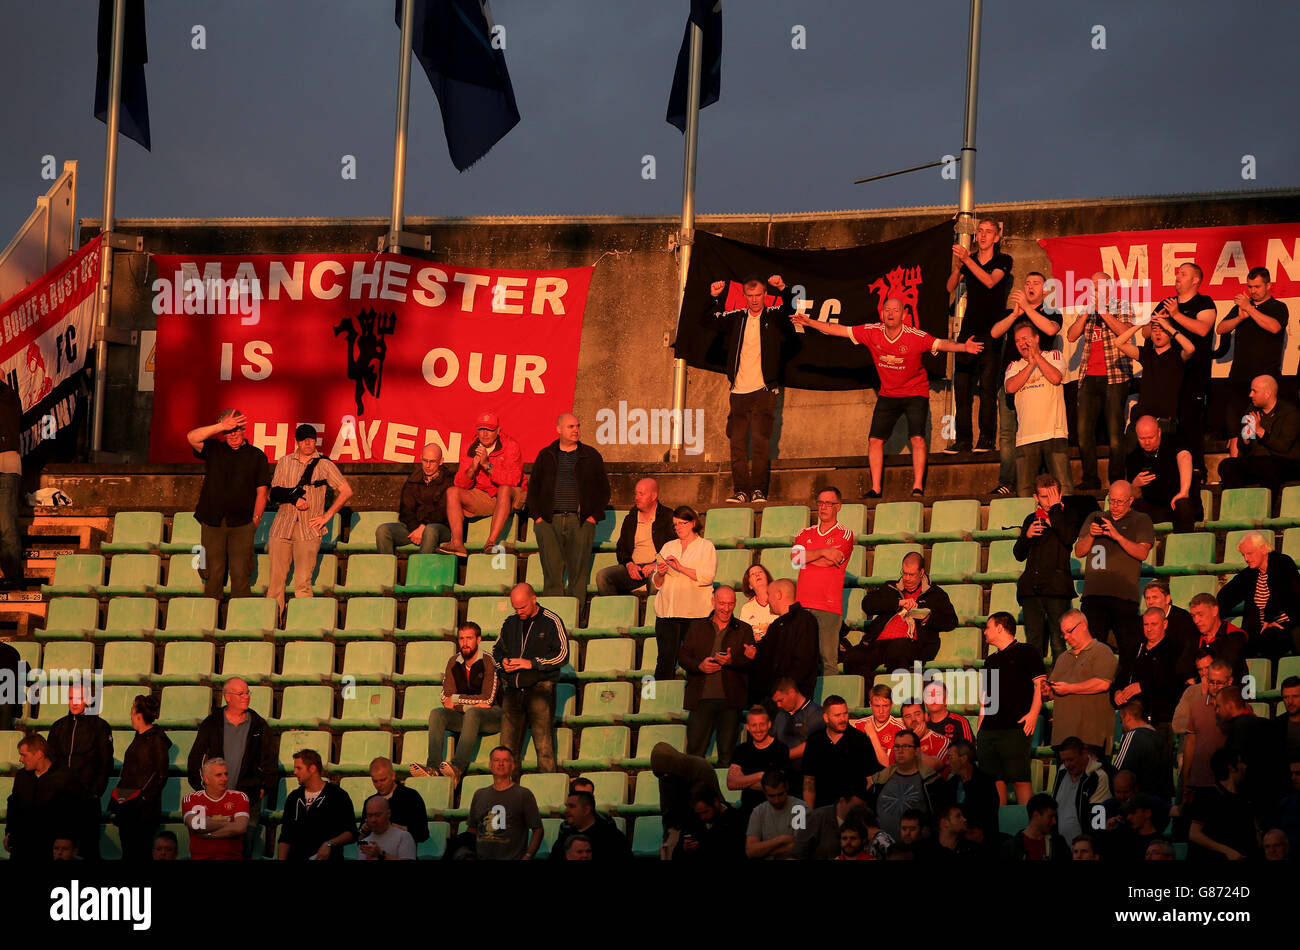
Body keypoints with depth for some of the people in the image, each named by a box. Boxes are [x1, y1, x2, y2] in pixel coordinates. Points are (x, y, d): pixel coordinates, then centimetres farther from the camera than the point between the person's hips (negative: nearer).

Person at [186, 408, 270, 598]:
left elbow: (262, 491, 8)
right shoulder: (213, 450, 12)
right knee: (213, 572, 0)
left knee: (240, 572, -6)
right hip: (212, 522, 1)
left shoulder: (256, 456, 10)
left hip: (241, 524, -1)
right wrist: (222, 426, -12)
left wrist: (255, 519, -1)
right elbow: (192, 437, -7)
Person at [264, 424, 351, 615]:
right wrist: (293, 499, -12)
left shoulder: (324, 465, 6)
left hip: (309, 531, -2)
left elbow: (346, 491, 5)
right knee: (276, 578, -1)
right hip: (282, 527, 2)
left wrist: (327, 516, 0)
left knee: (303, 582, -7)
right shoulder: (284, 462, 12)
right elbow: (275, 494, 7)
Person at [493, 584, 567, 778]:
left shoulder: (552, 622, -1)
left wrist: (531, 663, -13)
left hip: (540, 688, -5)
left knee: (544, 745, -9)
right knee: (508, 743, 2)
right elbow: (497, 649, 26)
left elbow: (562, 655, -6)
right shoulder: (510, 622, 15)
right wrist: (502, 661, 2)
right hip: (512, 689, 5)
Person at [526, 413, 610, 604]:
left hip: (580, 521, 0)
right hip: (549, 520, 0)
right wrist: (536, 515, 2)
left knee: (578, 571, -5)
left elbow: (603, 489, 12)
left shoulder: (591, 456, 11)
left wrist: (594, 515, 0)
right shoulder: (546, 456, 13)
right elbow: (533, 488, 15)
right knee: (552, 571, -5)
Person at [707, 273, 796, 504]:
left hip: (764, 390, -3)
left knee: (760, 438, -10)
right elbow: (714, 319, 4)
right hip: (739, 390, 3)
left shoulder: (774, 316, 4)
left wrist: (783, 290, -31)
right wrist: (714, 298, -14)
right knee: (737, 440, 0)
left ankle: (759, 490, -5)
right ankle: (740, 491, 5)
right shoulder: (737, 318, 12)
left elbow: (790, 308, -11)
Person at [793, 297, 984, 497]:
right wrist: (809, 322, 0)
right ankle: (875, 488, 5)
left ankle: (918, 486, -12)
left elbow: (941, 344, -28)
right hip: (888, 395, 4)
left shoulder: (916, 336, -19)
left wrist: (963, 347, -47)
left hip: (915, 393, -4)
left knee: (917, 438, -17)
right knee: (875, 440, -1)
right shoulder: (872, 332, -8)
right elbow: (840, 330, -1)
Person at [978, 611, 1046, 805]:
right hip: (988, 730, 7)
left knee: (1019, 780, -11)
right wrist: (980, 726, 15)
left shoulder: (1025, 652, 3)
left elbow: (1040, 684, -5)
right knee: (995, 780, 2)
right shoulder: (991, 661, 23)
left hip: (1015, 729, -7)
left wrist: (1033, 713, -16)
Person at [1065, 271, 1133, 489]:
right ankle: (1090, 478, 6)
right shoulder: (1085, 312, 18)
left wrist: (1102, 311, -13)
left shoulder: (1121, 308, 5)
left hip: (1114, 376, -5)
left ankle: (1117, 478, 0)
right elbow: (1071, 336, 6)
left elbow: (1125, 331, -13)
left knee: (1115, 431, -6)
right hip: (1089, 377, 5)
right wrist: (1087, 312, -3)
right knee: (1084, 430, -1)